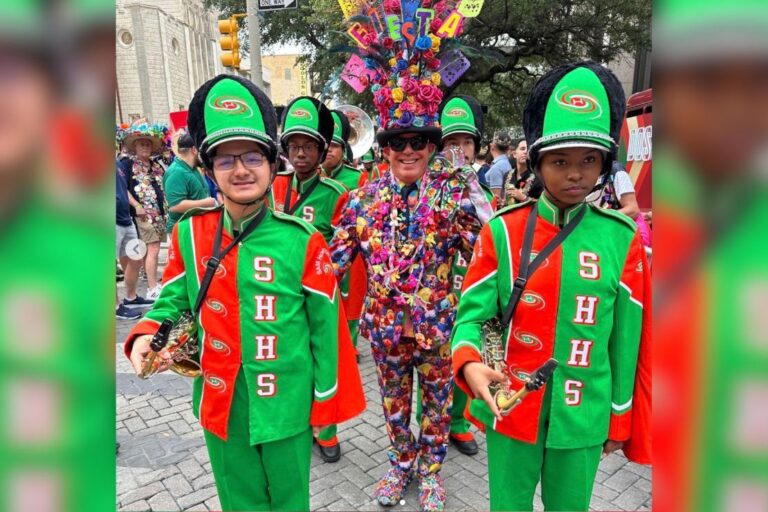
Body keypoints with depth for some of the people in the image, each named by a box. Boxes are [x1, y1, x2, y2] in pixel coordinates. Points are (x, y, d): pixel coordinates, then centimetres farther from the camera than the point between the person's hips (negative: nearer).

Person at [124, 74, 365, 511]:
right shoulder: (190, 234, -6)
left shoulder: (303, 240, -15)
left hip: (287, 406, -2)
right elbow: (175, 300, 7)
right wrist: (147, 333, -13)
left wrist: (324, 398, -2)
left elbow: (325, 323, -8)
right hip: (221, 406, 3)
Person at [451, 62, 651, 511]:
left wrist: (620, 419, 6)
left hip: (584, 417, 1)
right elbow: (472, 312, -11)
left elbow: (628, 341, 0)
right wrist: (470, 364, -31)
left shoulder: (623, 239, -7)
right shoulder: (502, 231, -11)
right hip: (511, 409, -1)